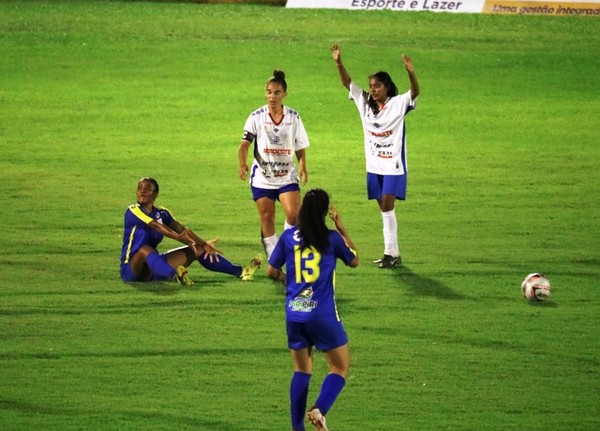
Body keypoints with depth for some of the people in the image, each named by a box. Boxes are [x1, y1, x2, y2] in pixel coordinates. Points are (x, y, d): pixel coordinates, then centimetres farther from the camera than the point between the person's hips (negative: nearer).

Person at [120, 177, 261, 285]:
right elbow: (156, 226, -28)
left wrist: (204, 244, -16)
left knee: (197, 250, 7)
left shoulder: (162, 213, 8)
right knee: (145, 249, -42)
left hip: (153, 266, 7)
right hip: (131, 269, -7)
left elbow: (182, 229, -2)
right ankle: (175, 275, -67)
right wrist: (177, 237, -41)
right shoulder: (133, 211, -14)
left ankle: (240, 272, 12)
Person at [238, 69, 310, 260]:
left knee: (293, 214, -18)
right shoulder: (257, 117, -3)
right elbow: (245, 143, -12)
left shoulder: (294, 117, 2)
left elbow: (300, 146, 10)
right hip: (262, 176, 0)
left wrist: (302, 167, -4)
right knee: (267, 220, 3)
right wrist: (242, 164, -30)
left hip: (287, 175, 0)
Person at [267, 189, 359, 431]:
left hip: (294, 313, 4)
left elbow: (272, 271, 7)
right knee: (340, 366, 9)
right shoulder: (331, 238, -5)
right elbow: (354, 261, 13)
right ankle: (319, 409, -14)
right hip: (322, 313, -4)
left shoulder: (289, 237, 1)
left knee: (301, 370, 15)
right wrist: (341, 228, 16)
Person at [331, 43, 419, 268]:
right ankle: (394, 253, 16)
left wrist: (411, 73, -42)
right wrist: (339, 63, -12)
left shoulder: (398, 104, -8)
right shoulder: (365, 103, 5)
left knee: (387, 206, -12)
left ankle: (390, 253, -9)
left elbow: (415, 92, -24)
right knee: (384, 208, 9)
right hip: (374, 165, 6)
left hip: (394, 165, -6)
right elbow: (347, 82, 3)